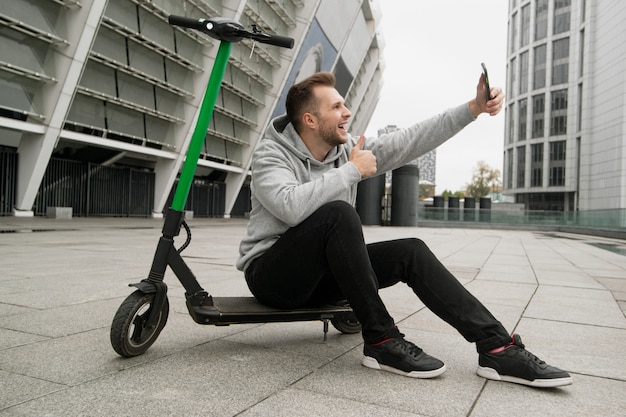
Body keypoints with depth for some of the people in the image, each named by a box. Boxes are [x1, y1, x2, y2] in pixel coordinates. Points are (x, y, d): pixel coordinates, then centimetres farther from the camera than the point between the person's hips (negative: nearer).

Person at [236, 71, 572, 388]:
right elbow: (292, 206, -35)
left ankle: (497, 348, -10)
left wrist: (473, 108, -6)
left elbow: (409, 142, 0)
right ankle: (381, 341, -22)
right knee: (338, 214, -33)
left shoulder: (347, 148, 4)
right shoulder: (270, 155, -14)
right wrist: (352, 170, -24)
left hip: (321, 276, 6)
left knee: (410, 252, -10)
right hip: (271, 275, -6)